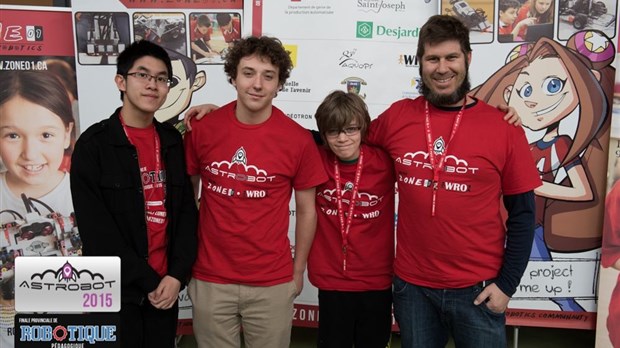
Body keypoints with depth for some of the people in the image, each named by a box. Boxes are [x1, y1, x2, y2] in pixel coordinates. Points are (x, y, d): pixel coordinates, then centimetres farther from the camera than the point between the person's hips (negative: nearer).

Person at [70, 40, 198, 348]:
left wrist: (177, 275, -8)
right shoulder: (93, 145, -8)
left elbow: (186, 211, 3)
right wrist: (147, 281, -13)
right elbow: (97, 230, -12)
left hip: (166, 287, 4)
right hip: (116, 291, -4)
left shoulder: (173, 141, 5)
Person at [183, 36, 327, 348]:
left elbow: (306, 210, 1)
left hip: (273, 283, -1)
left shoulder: (298, 140, -9)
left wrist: (298, 271, 5)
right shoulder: (202, 129, -6)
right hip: (209, 280, 1)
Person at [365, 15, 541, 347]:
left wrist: (506, 283, -5)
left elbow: (522, 214, -3)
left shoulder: (503, 127, -7)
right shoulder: (396, 117, -2)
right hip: (411, 285, 2)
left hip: (477, 289, -1)